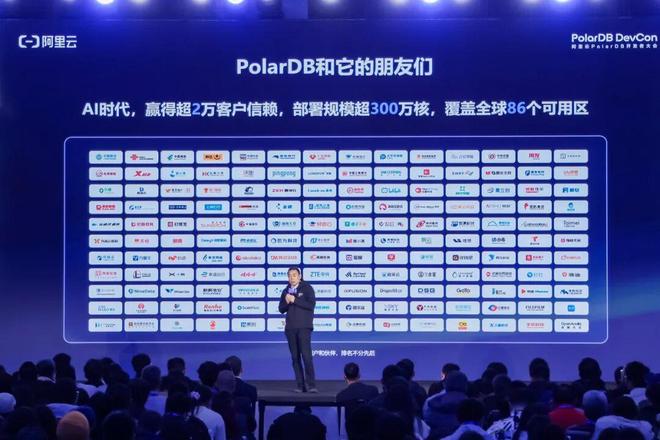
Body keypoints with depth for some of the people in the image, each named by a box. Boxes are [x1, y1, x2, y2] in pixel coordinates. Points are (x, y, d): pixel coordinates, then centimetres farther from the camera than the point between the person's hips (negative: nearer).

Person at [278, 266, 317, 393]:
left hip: (304, 327, -5)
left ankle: (311, 385, -11)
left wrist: (294, 300, -15)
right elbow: (281, 309, 13)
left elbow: (311, 304, -13)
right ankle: (300, 385, 6)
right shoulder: (286, 291, 12)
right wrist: (286, 302, -8)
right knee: (295, 357, 3)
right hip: (290, 328, 5)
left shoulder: (307, 288, -1)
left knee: (306, 355, -13)